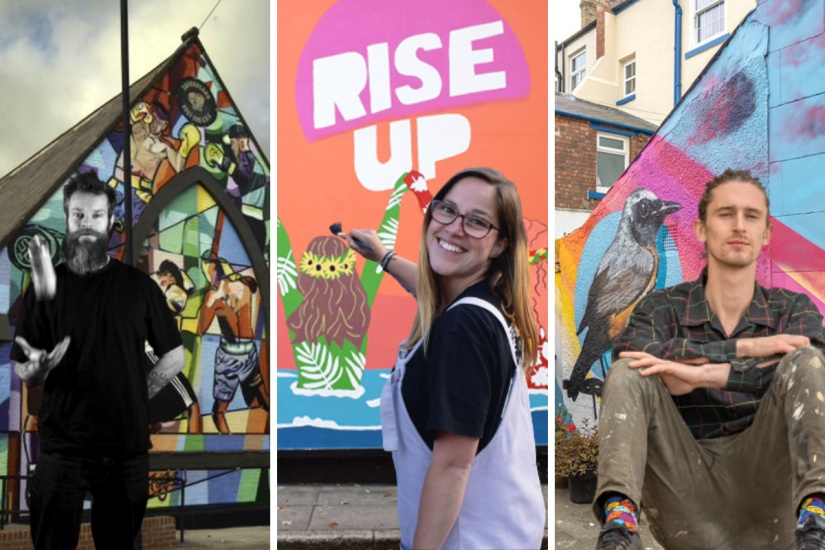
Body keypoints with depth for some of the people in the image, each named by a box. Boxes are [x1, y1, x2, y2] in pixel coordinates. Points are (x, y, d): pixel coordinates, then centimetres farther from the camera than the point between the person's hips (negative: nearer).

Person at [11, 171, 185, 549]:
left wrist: (136, 396, -1)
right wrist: (36, 369, -18)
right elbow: (21, 372, 4)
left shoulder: (139, 285, 2)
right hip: (62, 448, 0)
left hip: (127, 448, 1)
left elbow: (175, 356, 8)